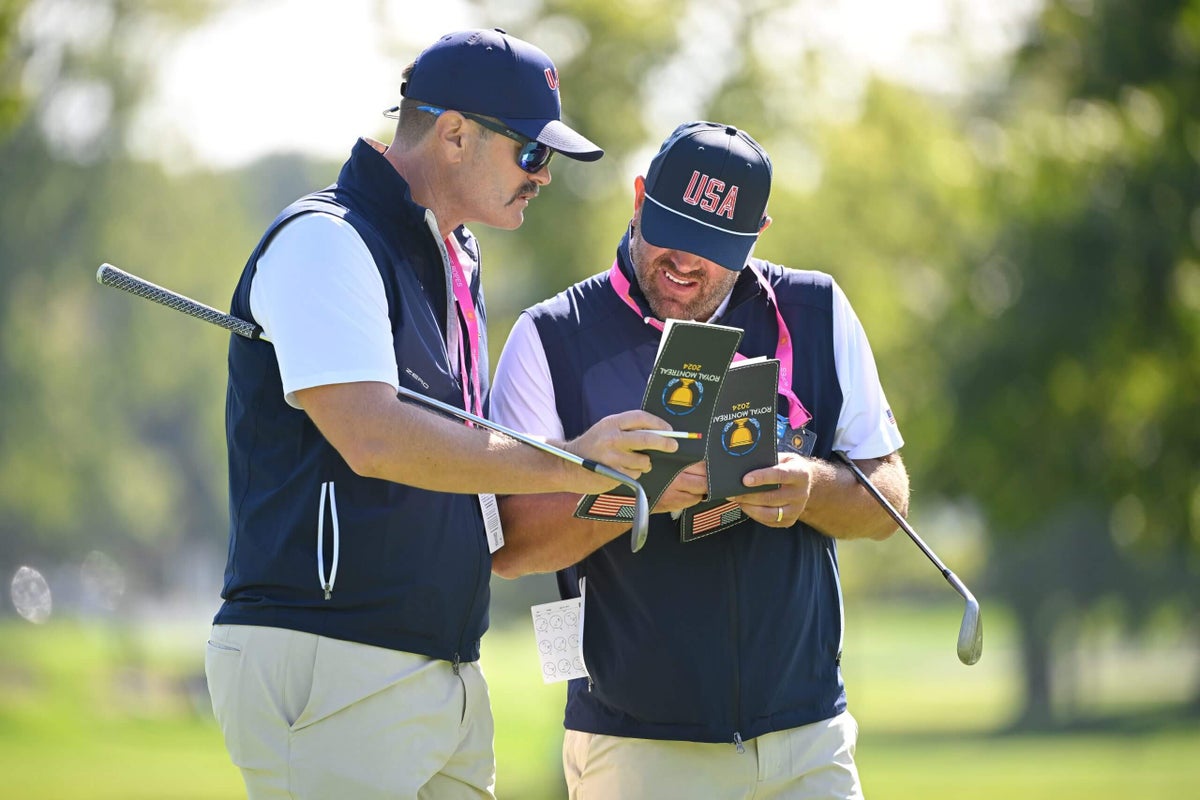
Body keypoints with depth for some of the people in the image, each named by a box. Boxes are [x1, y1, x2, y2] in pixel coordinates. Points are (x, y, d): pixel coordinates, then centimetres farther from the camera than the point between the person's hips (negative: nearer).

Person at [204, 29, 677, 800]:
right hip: (328, 670, -9)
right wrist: (566, 465, -17)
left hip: (448, 672, 9)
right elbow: (373, 438, -23)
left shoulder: (460, 263, 20)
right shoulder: (324, 240, -10)